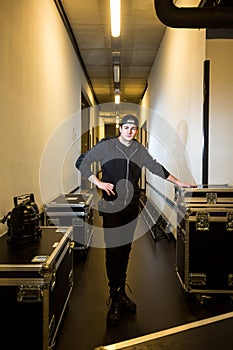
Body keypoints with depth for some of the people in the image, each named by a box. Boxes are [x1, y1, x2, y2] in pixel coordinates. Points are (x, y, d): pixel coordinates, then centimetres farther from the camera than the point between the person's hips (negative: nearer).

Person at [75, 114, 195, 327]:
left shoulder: (140, 150, 10)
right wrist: (98, 182, -13)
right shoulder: (106, 146, -3)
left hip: (132, 206, 4)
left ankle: (121, 293, 25)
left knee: (125, 250, 10)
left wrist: (178, 183, 20)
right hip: (112, 206, -4)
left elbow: (156, 168, 20)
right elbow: (82, 163, -2)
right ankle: (116, 300, 6)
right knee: (114, 252, -6)